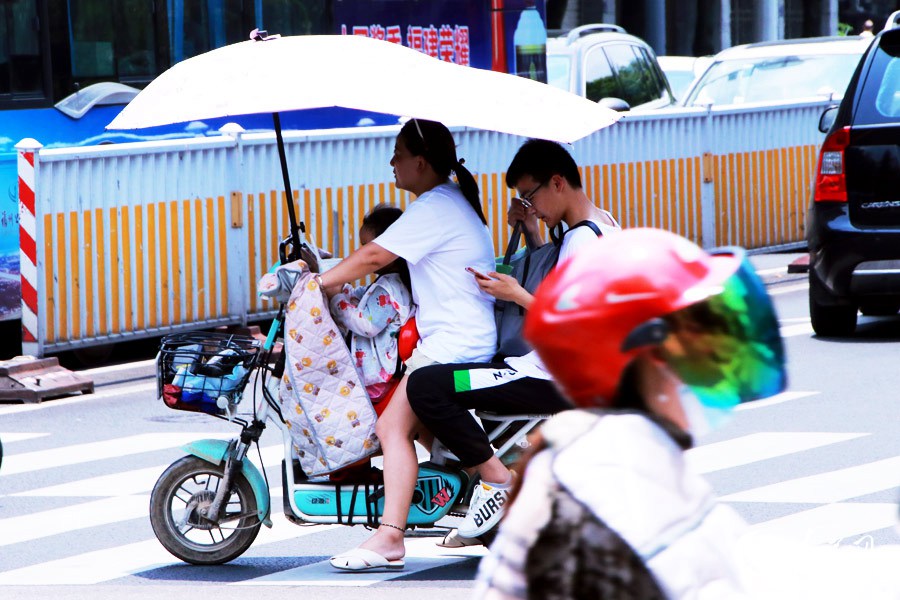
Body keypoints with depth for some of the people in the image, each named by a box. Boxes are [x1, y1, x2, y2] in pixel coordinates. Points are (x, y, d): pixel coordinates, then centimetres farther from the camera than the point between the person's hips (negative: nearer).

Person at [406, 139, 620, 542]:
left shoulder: (582, 239, -19)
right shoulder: (604, 223, 12)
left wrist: (517, 295, -16)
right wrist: (533, 235, 16)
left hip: (558, 384, -11)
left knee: (424, 386, -19)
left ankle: (494, 478, -9)